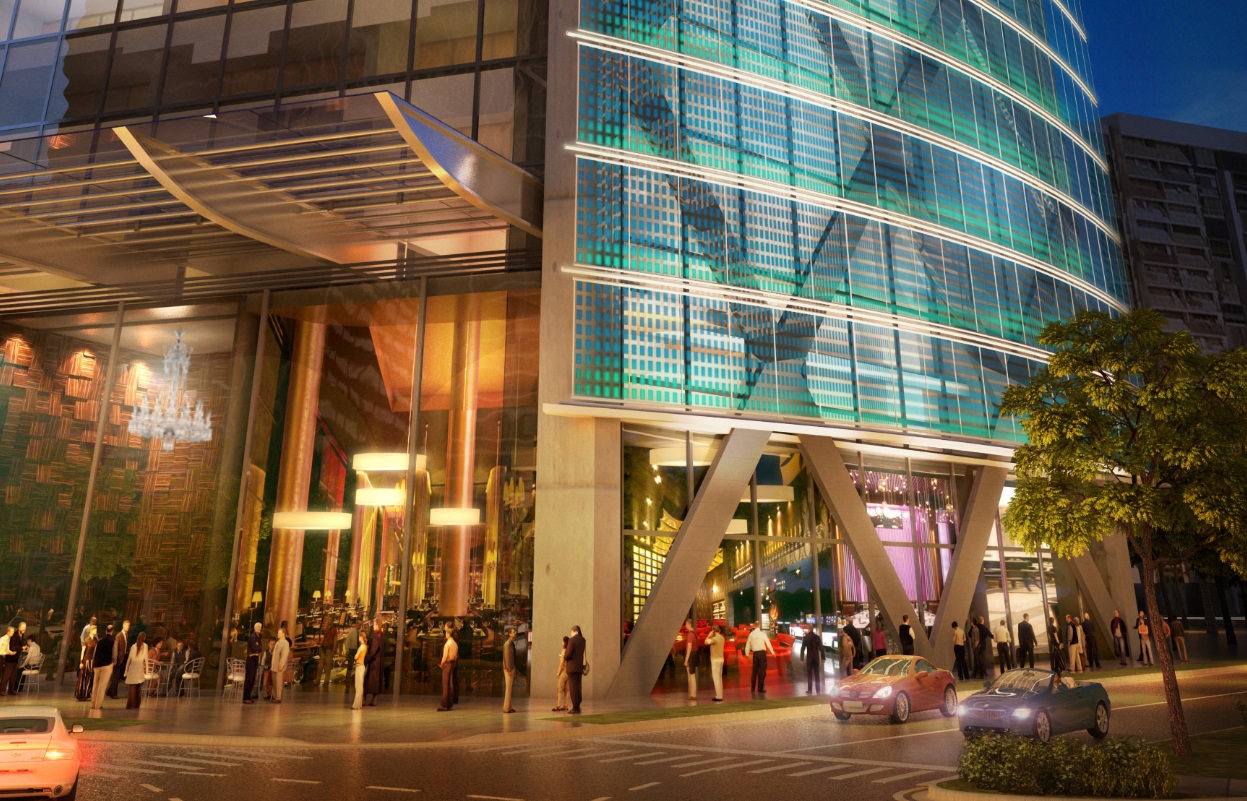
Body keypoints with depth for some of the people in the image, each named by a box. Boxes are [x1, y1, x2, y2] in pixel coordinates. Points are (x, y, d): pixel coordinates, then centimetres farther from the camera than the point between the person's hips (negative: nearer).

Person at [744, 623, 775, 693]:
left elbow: (748, 644, 10)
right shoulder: (762, 633, -6)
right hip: (762, 653, -4)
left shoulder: (751, 634, 5)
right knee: (762, 671, 1)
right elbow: (768, 643, -7)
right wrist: (772, 652, 0)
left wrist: (747, 654, 21)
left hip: (755, 653, 4)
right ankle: (760, 688, -1)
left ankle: (752, 688, 15)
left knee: (755, 671, 12)